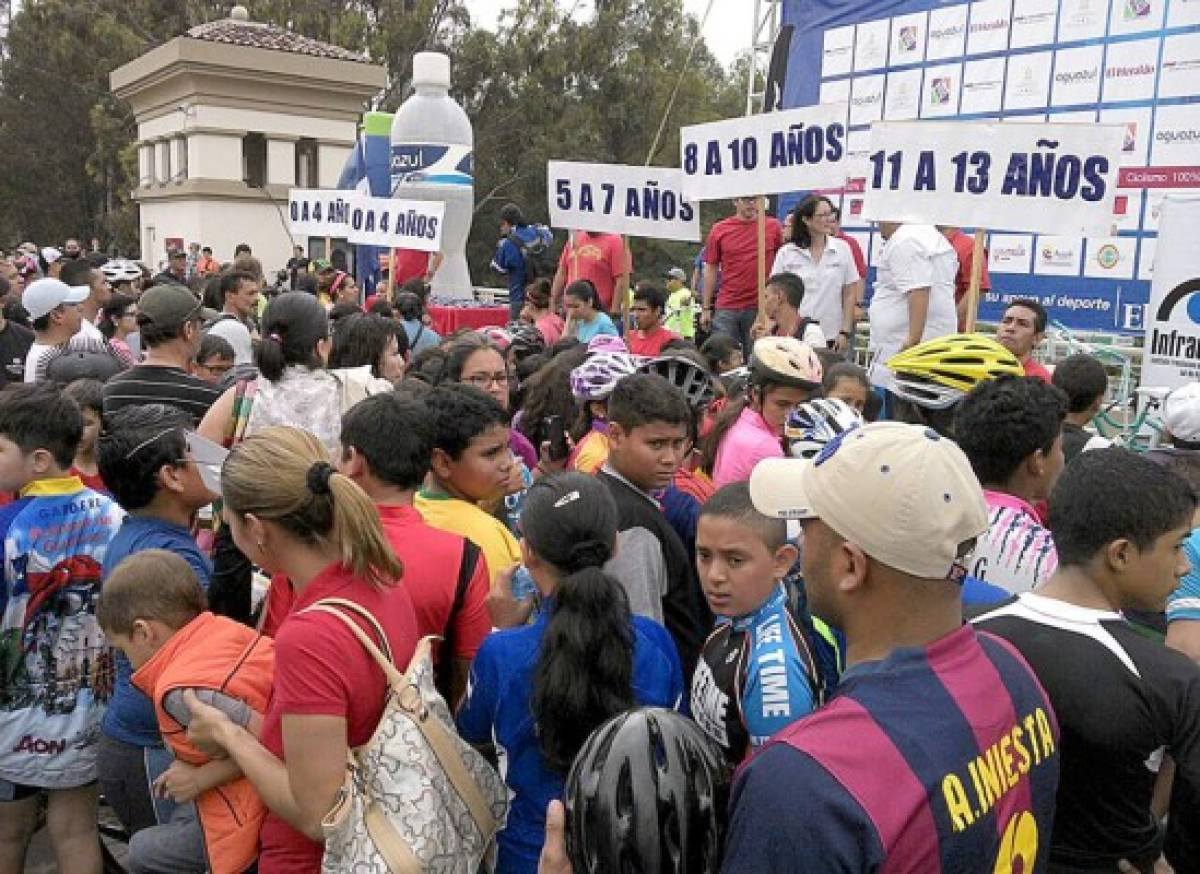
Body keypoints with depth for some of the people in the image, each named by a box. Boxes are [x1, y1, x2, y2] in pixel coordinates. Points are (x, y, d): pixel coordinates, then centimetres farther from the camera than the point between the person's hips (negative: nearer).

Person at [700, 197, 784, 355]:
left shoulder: (773, 226, 3)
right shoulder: (719, 230, 4)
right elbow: (711, 269, 8)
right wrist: (706, 308, 5)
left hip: (761, 308, 0)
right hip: (726, 308, 0)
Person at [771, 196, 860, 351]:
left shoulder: (842, 249, 4)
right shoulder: (786, 253, 2)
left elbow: (849, 295, 5)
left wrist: (845, 332, -1)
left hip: (831, 338, 1)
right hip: (794, 337, 0)